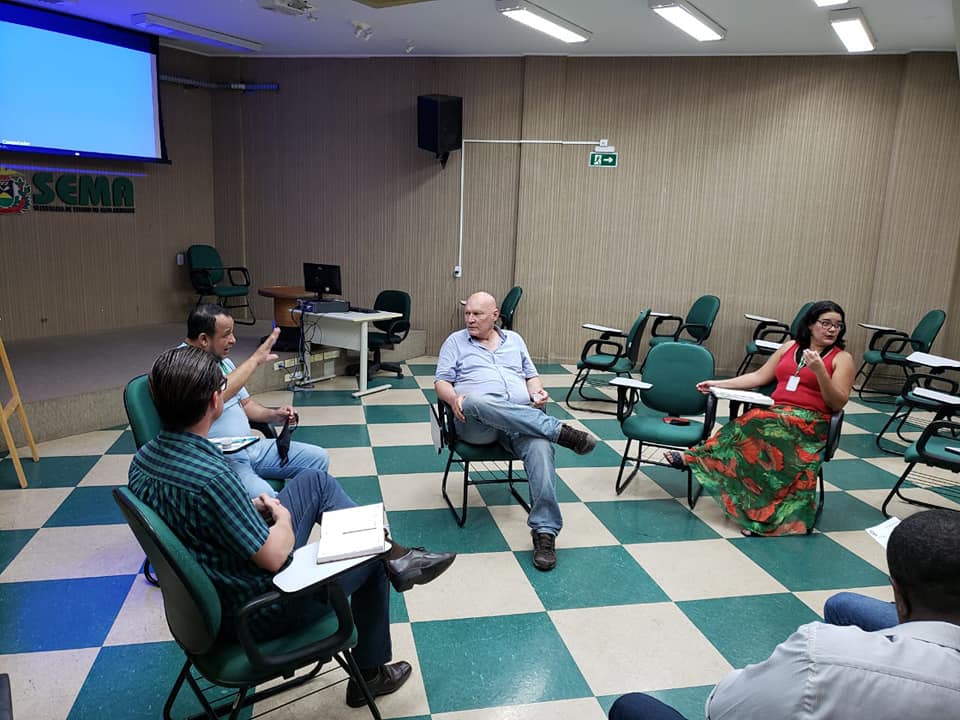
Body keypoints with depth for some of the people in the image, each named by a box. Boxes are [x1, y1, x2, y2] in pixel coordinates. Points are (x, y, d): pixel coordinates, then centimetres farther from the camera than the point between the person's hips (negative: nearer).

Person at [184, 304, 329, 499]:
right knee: (262, 497, -35)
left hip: (249, 447, 9)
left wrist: (273, 415, 3)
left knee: (318, 458, 0)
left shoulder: (223, 361, 15)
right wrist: (255, 359, -20)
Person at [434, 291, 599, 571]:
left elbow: (531, 375, 25)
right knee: (476, 401, -40)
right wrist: (454, 398, -13)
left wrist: (538, 392, 1)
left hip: (524, 417, 2)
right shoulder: (455, 341, 17)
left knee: (540, 445, -33)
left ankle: (544, 531, -33)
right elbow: (441, 381, 10)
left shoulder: (514, 339, 25)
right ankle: (559, 430, -35)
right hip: (475, 422, -2)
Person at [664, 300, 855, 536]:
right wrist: (719, 384, 10)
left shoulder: (842, 358, 5)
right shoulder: (790, 347, 17)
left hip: (810, 422, -4)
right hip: (777, 414, 4)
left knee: (755, 423, -34)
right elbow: (759, 377, 17)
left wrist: (819, 371, -18)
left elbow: (837, 403, -4)